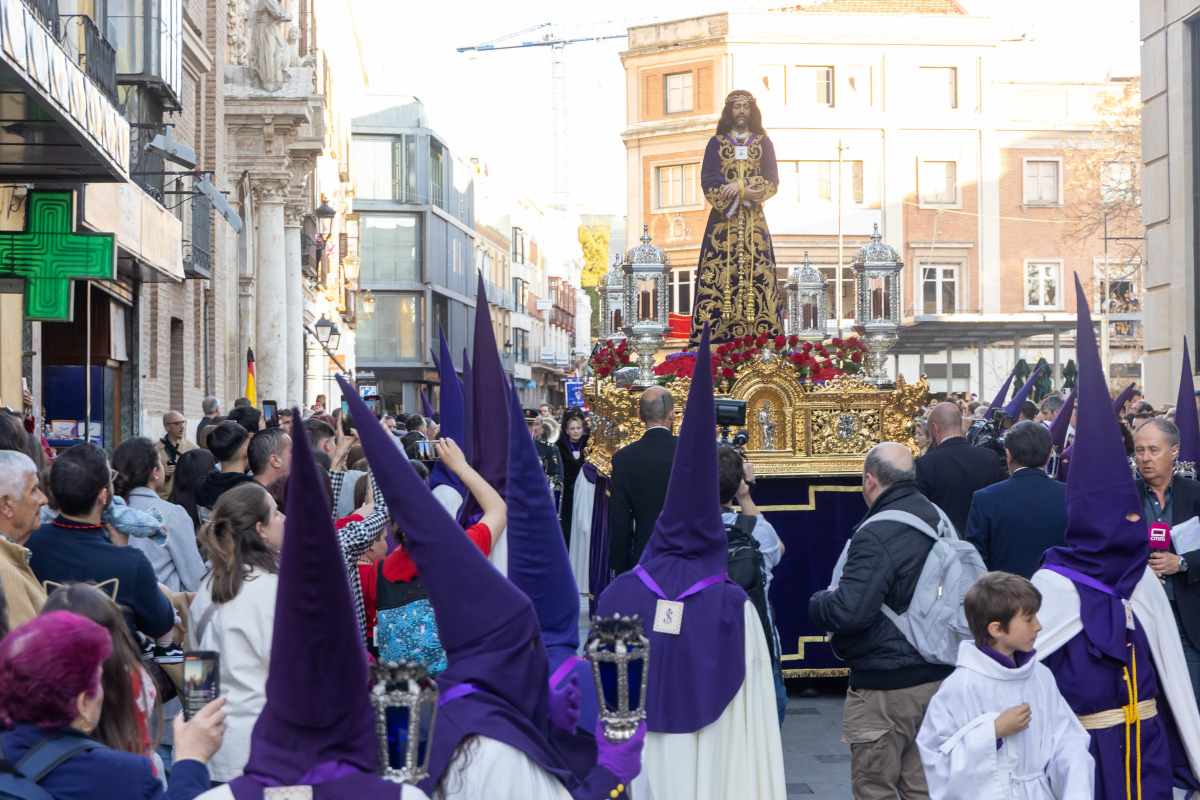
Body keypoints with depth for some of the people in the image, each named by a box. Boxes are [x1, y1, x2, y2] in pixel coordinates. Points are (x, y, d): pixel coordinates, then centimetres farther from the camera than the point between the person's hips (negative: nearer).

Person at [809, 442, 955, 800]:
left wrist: (816, 602, -8)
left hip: (885, 686, -8)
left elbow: (848, 611, -30)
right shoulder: (938, 519, 6)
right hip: (937, 674, 8)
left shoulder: (876, 536, -22)